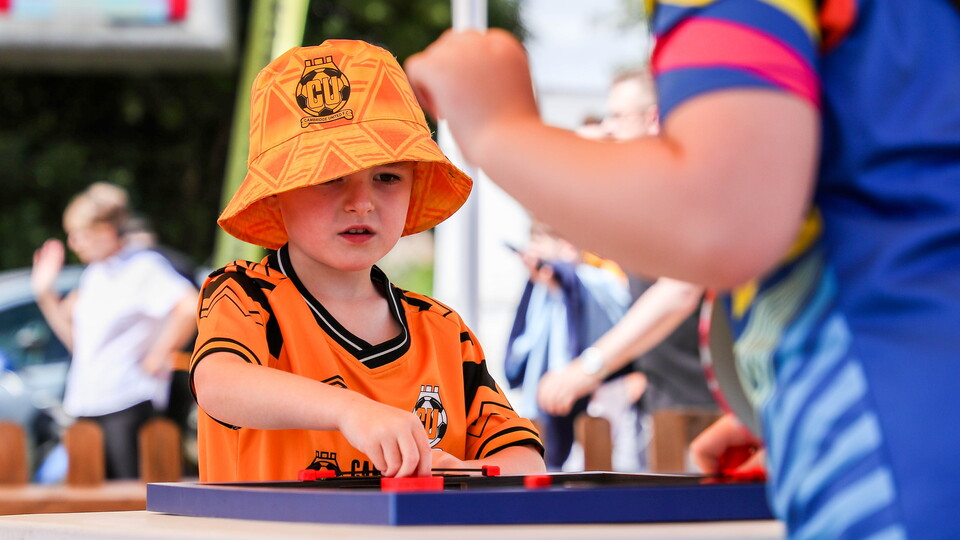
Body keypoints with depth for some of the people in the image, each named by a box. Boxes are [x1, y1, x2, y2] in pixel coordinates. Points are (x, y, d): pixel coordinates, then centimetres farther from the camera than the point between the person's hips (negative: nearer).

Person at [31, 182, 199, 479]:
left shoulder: (144, 267, -8)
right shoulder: (93, 274, 17)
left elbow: (190, 307, -23)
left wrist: (159, 355, -16)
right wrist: (45, 293, 16)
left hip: (127, 406, -8)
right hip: (85, 407, 8)